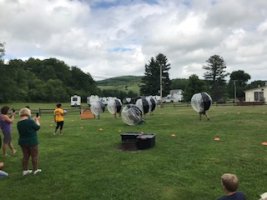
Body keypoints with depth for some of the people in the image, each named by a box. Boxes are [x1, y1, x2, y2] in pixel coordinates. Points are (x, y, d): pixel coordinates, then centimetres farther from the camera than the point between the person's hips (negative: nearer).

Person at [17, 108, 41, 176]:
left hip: (22, 142, 7)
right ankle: (35, 170, 20)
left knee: (25, 156, 18)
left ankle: (25, 170, 24)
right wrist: (37, 120, 8)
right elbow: (37, 127, -7)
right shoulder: (30, 121, -22)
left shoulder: (19, 123, 0)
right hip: (32, 142, -7)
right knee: (35, 156, 9)